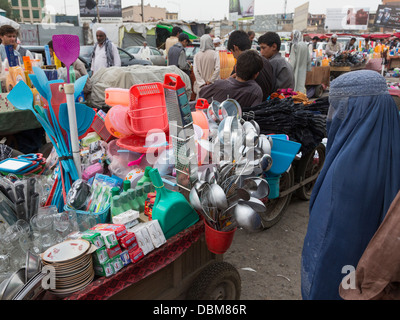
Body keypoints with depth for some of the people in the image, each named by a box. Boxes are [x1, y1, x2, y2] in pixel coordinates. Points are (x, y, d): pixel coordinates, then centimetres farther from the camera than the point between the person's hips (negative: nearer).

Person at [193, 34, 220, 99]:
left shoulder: (197, 55, 1)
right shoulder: (215, 54, -6)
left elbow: (195, 71, -4)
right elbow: (217, 68, -12)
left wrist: (202, 82, -6)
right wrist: (210, 80, -6)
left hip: (201, 85, 2)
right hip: (213, 84, -2)